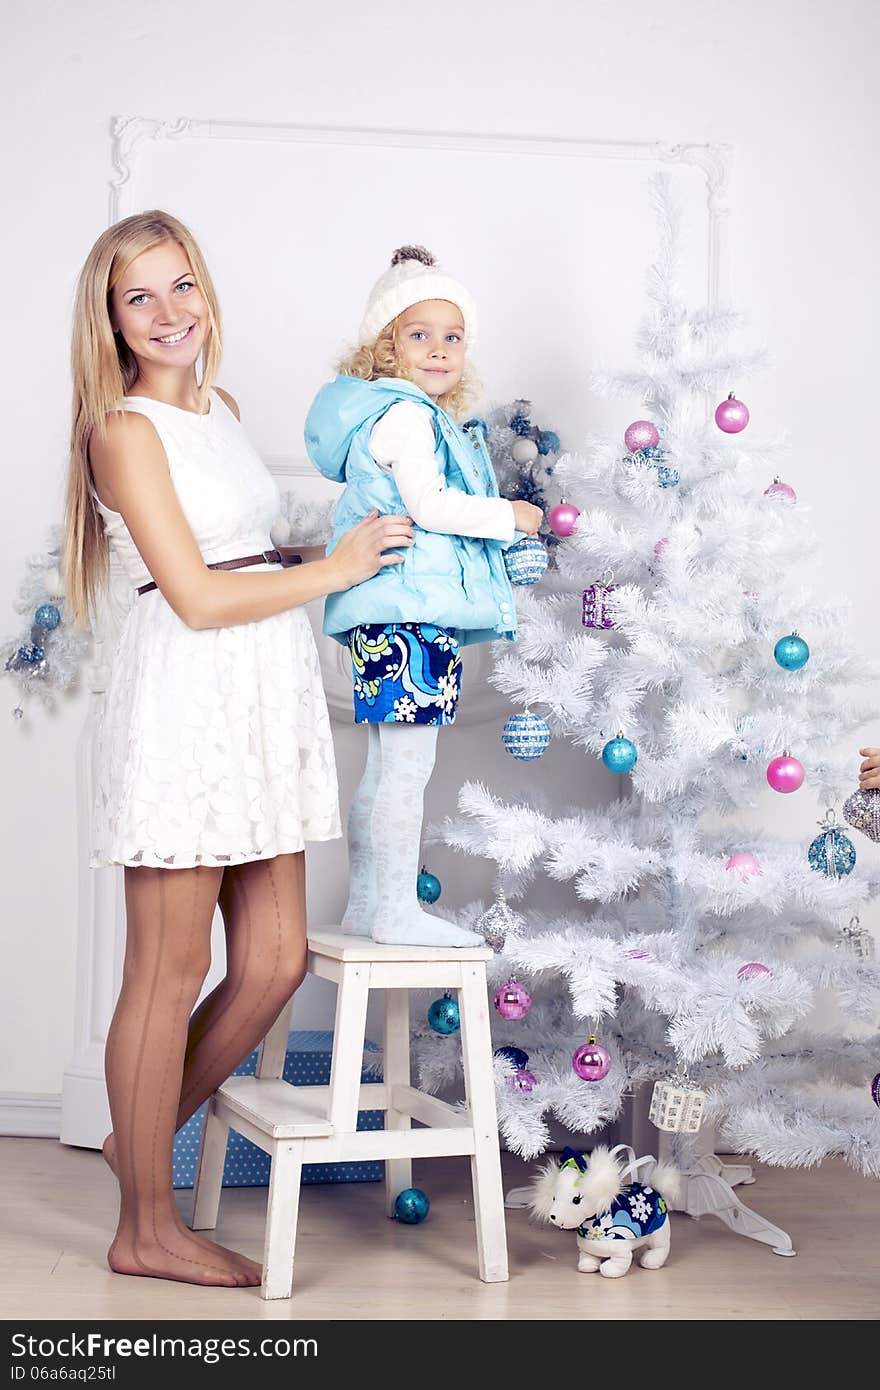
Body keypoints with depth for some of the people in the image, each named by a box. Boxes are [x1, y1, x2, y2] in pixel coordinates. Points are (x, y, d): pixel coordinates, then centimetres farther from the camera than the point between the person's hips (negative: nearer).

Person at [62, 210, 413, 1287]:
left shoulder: (220, 407, 16)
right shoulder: (127, 429, -8)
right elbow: (199, 598, -14)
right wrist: (335, 569, -5)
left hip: (263, 698, 8)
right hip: (185, 703, -8)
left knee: (275, 961, 8)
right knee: (168, 975, 1)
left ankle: (141, 1137, 28)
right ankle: (147, 1229, 15)